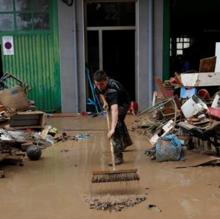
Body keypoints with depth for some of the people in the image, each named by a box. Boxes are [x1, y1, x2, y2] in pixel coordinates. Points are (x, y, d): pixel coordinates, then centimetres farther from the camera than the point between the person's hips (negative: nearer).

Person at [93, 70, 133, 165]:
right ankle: (126, 141, 57)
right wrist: (104, 102, -9)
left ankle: (118, 156, -24)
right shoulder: (98, 86, -23)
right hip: (112, 102, 8)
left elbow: (115, 110, -58)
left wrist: (112, 129, -67)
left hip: (123, 103, -8)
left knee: (116, 125, -28)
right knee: (119, 122, 29)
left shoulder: (112, 90, -45)